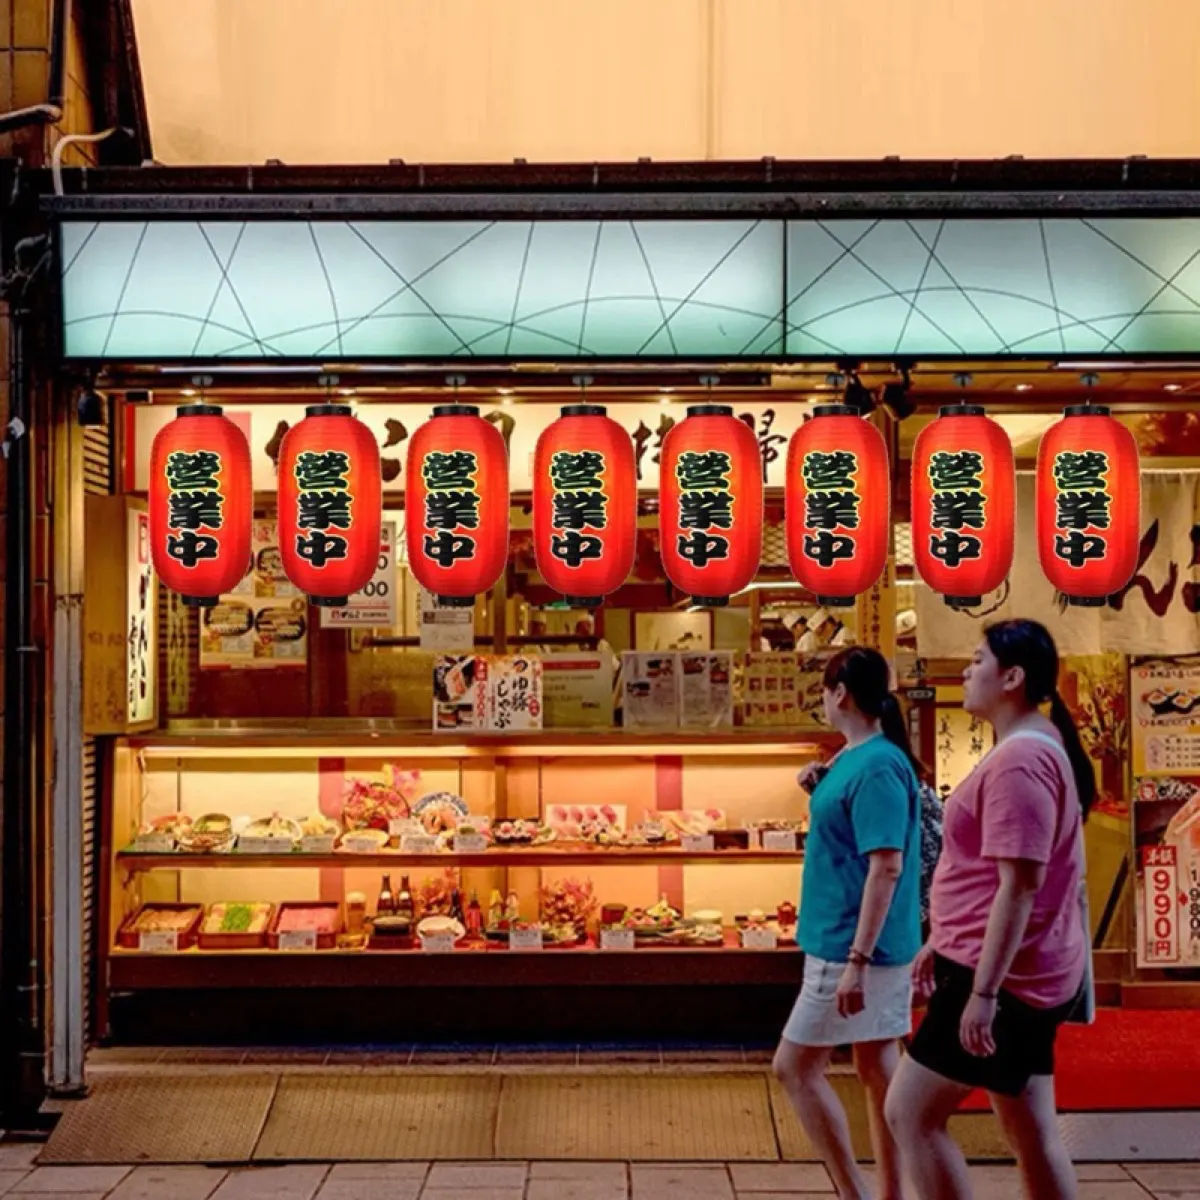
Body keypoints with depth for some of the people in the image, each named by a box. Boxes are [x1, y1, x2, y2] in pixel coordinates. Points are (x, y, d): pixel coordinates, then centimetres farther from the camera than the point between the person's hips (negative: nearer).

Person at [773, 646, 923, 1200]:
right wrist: (820, 791, 7)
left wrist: (856, 960, -26)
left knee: (794, 1066, -3)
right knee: (878, 1068, 13)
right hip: (869, 947, 10)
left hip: (854, 948, -10)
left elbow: (887, 866, -24)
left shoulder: (877, 766, -19)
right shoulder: (857, 758, 10)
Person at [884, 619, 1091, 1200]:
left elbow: (1019, 886, -25)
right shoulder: (1034, 746, 14)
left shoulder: (1018, 760, -20)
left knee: (910, 1112, -3)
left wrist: (983, 990, -25)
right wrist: (942, 942, 24)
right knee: (1031, 1130, 14)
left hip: (1000, 974, -10)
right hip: (1027, 973, 10)